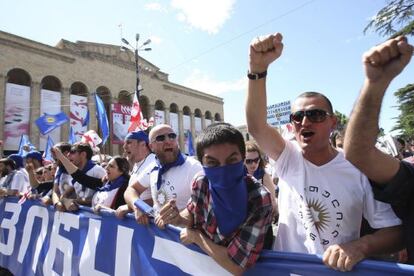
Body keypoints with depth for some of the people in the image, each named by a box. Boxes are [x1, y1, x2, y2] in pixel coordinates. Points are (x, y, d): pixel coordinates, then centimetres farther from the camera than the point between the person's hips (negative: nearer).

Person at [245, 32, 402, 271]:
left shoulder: (359, 170, -5)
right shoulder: (288, 158, -3)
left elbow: (394, 230, -1)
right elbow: (256, 126, -18)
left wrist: (360, 246, -20)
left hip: (340, 270, 0)